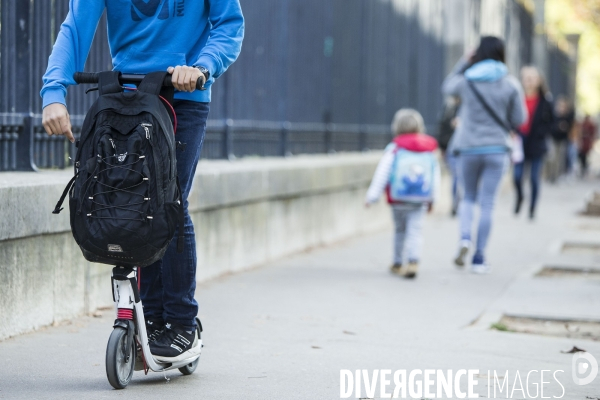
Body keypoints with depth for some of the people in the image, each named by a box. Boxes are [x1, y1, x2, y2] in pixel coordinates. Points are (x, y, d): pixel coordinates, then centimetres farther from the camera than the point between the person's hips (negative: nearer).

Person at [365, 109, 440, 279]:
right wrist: (432, 198, 20)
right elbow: (435, 174, 10)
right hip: (420, 200, 1)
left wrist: (373, 195, -5)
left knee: (400, 230, 15)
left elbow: (382, 172, -7)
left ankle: (398, 264, 25)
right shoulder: (429, 150, 5)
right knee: (415, 230, -3)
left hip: (398, 199, -1)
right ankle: (413, 261, -22)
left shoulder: (395, 148, -5)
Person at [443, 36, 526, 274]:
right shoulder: (510, 84, -4)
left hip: (468, 148, 1)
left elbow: (447, 88, 20)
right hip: (496, 149, -1)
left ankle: (465, 238, -8)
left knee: (468, 197, 19)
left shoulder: (466, 81, -3)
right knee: (487, 204, 3)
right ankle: (479, 258, 2)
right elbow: (518, 119, 1)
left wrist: (464, 63, 18)